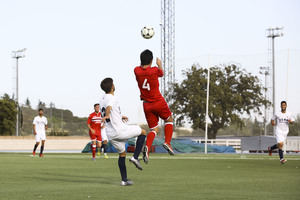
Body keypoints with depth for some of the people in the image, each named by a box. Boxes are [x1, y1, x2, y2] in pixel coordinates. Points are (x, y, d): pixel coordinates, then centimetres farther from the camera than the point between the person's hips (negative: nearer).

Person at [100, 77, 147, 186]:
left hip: (111, 134, 8)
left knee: (122, 154, 20)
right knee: (143, 132, 10)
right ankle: (135, 157, 0)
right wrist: (107, 115, -58)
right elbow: (108, 108, -37)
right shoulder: (112, 99, -14)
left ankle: (124, 180, 17)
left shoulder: (102, 100, 15)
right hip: (120, 130, -8)